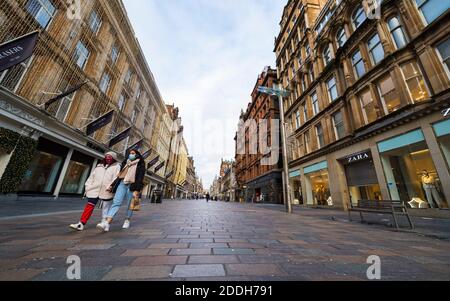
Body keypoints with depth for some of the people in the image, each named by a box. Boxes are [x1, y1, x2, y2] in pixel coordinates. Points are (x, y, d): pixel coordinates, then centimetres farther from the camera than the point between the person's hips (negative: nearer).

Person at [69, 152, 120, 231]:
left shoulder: (117, 167, 2)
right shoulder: (99, 166, 19)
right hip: (94, 190, 4)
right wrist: (87, 185, 8)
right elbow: (92, 176, 19)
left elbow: (116, 178, -8)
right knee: (89, 206, 2)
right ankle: (81, 224, 10)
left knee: (105, 209, 6)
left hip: (106, 192, -4)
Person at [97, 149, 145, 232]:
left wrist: (137, 190, -16)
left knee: (129, 205, 5)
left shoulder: (140, 165, 1)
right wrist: (112, 185, 11)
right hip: (122, 183, 4)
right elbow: (119, 174, 18)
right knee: (116, 202, -9)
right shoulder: (125, 163, 18)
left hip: (132, 186, -4)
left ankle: (127, 221, 22)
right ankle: (107, 223, -16)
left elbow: (140, 178, -8)